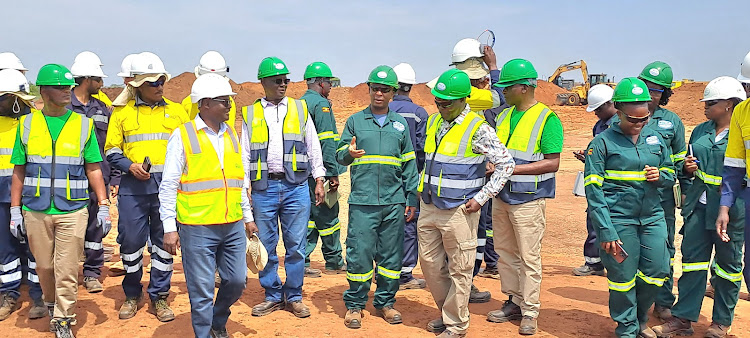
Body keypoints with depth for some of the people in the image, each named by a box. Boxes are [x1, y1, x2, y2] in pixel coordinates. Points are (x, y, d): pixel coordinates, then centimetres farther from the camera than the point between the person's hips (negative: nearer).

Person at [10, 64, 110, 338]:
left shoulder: (83, 124, 2)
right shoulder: (27, 125, 4)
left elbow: (93, 169, 3)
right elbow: (19, 171, 7)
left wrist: (104, 206, -2)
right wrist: (15, 211, 4)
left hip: (72, 210, -1)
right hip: (35, 210, 2)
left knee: (66, 270, 1)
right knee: (44, 267, 14)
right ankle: (51, 305, 39)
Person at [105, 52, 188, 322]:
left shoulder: (176, 111, 9)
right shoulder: (122, 112, 6)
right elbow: (112, 150, 8)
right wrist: (129, 166, -10)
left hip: (167, 188, 1)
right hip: (133, 188, -1)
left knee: (164, 242, 5)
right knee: (131, 241, 5)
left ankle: (159, 296, 18)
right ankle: (132, 295, 24)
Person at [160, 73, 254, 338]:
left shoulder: (232, 135, 11)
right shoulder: (183, 135, -6)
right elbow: (168, 186, -6)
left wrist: (248, 216, 19)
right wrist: (169, 228, -9)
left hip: (233, 227, 5)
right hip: (197, 229, -5)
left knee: (237, 281, 12)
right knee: (202, 290, 3)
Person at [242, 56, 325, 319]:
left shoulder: (300, 109, 10)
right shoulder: (250, 114, 9)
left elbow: (313, 147, 11)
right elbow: (244, 153, 9)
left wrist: (319, 180, 4)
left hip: (296, 187, 0)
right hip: (263, 188, 0)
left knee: (296, 245, 4)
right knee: (265, 245, 7)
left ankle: (294, 296, 17)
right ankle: (273, 296, 22)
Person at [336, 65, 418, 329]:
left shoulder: (400, 124, 14)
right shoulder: (355, 121, 9)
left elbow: (409, 164, 15)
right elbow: (339, 155, 8)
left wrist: (411, 199, 10)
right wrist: (349, 153, -17)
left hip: (394, 202, 2)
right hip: (362, 201, -2)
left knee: (391, 255, 7)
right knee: (359, 253, -3)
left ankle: (385, 302, 21)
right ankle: (354, 305, 12)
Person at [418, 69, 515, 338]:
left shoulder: (478, 128, -13)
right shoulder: (433, 121, 8)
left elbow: (506, 164, -11)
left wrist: (481, 198, -13)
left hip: (459, 211, -7)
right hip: (429, 207, 7)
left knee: (459, 270, 3)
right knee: (430, 262, 14)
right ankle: (446, 313, 32)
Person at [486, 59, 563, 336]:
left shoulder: (547, 119, -11)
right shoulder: (504, 116, 10)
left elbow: (552, 163, -17)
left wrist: (512, 168, -21)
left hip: (528, 200, -7)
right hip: (501, 196, 7)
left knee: (529, 258, 1)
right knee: (505, 252, 14)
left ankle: (529, 312, 13)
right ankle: (514, 302, 28)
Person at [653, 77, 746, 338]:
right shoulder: (701, 130, 11)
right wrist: (688, 167, 0)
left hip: (731, 208, -5)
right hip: (699, 206, 5)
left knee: (727, 263, 9)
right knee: (692, 259, 5)